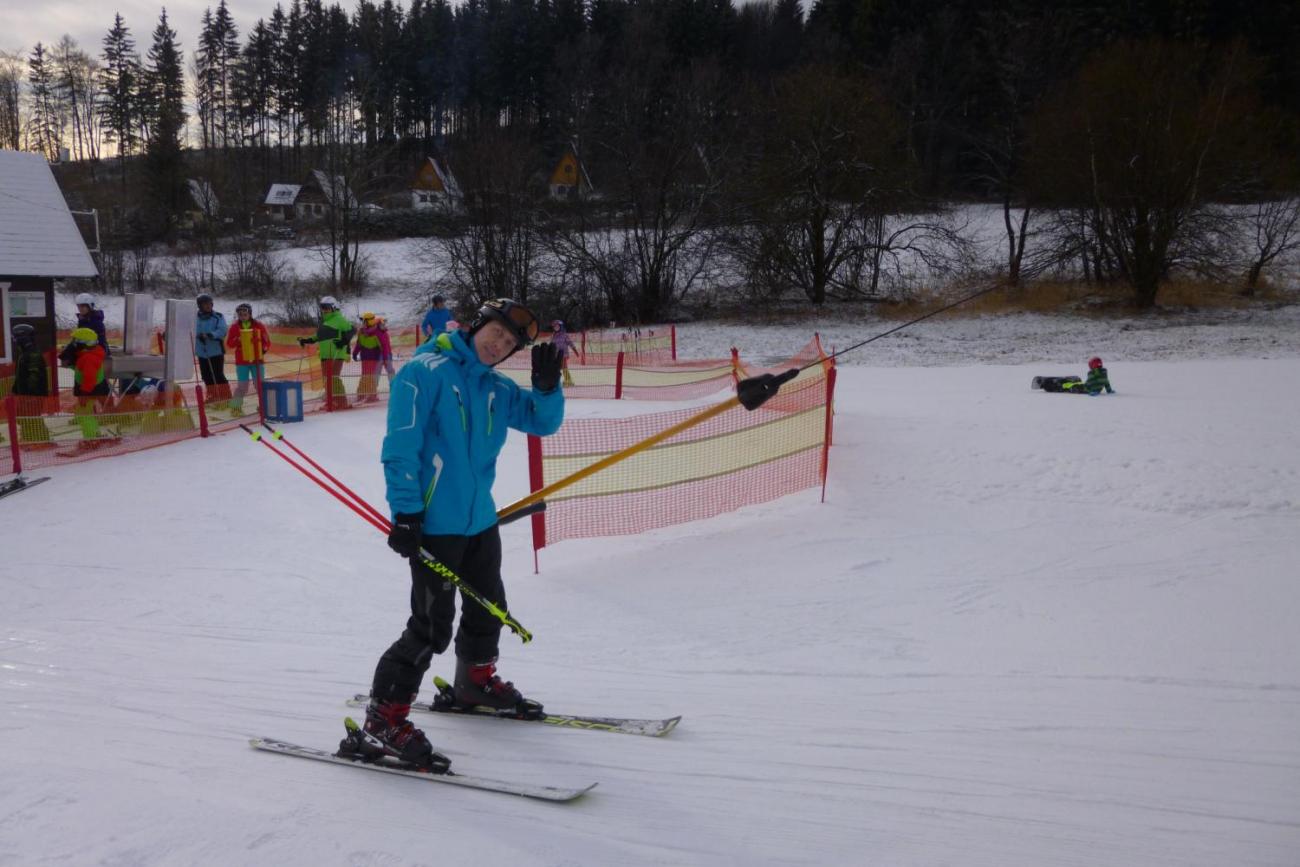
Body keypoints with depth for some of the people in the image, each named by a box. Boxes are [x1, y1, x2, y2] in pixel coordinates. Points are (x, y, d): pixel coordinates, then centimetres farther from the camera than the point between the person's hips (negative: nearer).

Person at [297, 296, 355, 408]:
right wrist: (307, 341, 24)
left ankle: (341, 402, -14)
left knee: (334, 377, -15)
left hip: (336, 353, -9)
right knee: (327, 378, 8)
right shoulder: (323, 321, 23)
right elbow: (318, 336, 31)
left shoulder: (339, 319, -4)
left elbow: (352, 330, -11)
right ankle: (330, 402, 12)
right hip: (325, 354, 9)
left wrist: (344, 341, -23)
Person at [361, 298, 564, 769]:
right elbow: (400, 445, -17)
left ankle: (477, 682, 46)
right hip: (433, 523, -8)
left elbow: (543, 422, 12)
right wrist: (405, 513, -22)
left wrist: (547, 386, -9)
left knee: (487, 608, 23)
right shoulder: (425, 372, -12)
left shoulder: (496, 389, 10)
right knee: (432, 627, -9)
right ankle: (385, 714, 4)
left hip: (481, 519, 8)